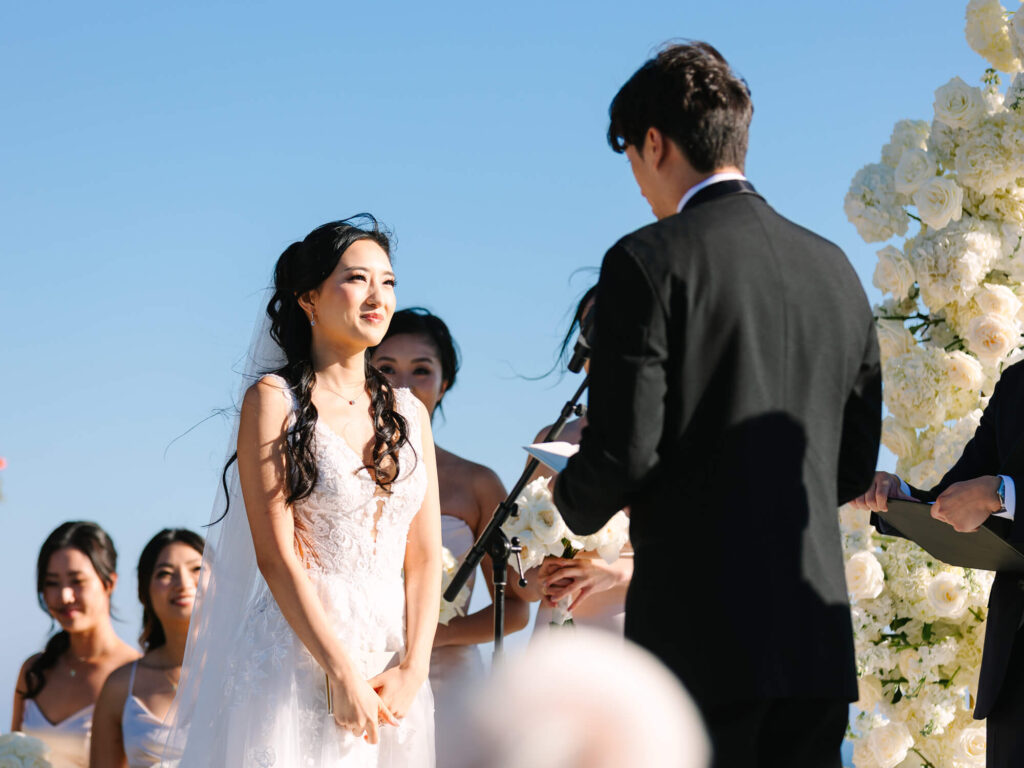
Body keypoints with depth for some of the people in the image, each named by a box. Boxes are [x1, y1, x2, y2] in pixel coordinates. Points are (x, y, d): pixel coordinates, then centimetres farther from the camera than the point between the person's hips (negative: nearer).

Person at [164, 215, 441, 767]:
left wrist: (413, 669, -6)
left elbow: (425, 555, 7)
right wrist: (343, 672, -15)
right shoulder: (274, 400, -2)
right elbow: (275, 556, -9)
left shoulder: (408, 412, 13)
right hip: (298, 658, -4)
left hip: (391, 672, 5)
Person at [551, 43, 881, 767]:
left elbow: (625, 452, -12)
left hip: (701, 635, -6)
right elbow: (855, 468, 16)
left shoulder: (648, 263, -7)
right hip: (817, 633, 6)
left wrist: (575, 499, 10)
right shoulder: (835, 268, 12)